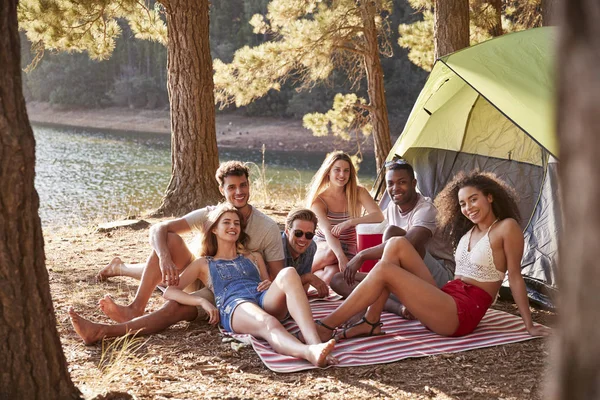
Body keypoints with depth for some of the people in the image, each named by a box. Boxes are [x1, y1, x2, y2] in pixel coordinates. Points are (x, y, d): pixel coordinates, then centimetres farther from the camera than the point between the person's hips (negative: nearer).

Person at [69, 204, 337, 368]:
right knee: (268, 325, -42)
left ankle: (315, 342, -57)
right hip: (234, 306, -2)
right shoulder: (204, 264, 29)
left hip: (267, 301, 3)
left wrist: (271, 284, 5)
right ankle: (309, 353, -78)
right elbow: (170, 291, 19)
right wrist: (203, 301, 0)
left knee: (288, 273, -35)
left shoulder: (253, 257, 36)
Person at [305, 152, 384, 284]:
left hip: (348, 248, 0)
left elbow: (379, 216, -22)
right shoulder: (318, 200, -13)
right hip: (322, 246, 0)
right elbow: (327, 231, -28)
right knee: (331, 252, -38)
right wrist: (341, 258, -44)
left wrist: (349, 222, -36)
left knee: (330, 277, -32)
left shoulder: (358, 193, -7)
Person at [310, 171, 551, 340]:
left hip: (462, 314, -8)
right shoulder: (468, 230, 18)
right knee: (396, 244, -5)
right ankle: (371, 323, -10)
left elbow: (515, 276, -6)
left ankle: (326, 327, -17)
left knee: (384, 270, -21)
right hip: (445, 298, 8)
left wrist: (529, 325, -3)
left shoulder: (507, 227, -5)